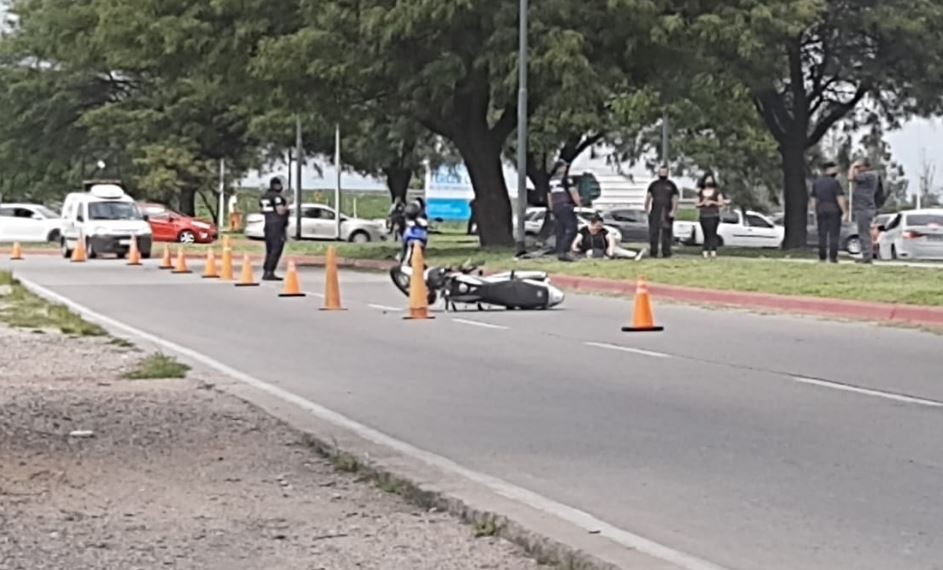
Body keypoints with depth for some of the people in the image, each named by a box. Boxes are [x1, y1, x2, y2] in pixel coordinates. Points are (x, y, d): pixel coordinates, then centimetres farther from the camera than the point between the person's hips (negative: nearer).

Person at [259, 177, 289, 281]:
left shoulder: (263, 197, 12)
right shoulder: (277, 197, -14)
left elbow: (261, 210, 20)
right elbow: (280, 211, -20)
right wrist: (286, 207, -2)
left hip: (268, 225, 9)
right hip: (277, 225, -9)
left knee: (270, 250, 15)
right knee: (276, 250, -8)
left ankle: (265, 272, 15)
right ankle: (269, 273, -13)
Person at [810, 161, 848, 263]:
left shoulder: (816, 183, 9)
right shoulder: (835, 182, -7)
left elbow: (813, 199, 11)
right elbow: (840, 198, -12)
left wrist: (815, 213, 17)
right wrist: (845, 212, -8)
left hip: (821, 210, 4)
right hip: (834, 211, -4)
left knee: (822, 235, 6)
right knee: (834, 235, -1)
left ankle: (822, 256, 3)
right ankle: (833, 257, -5)